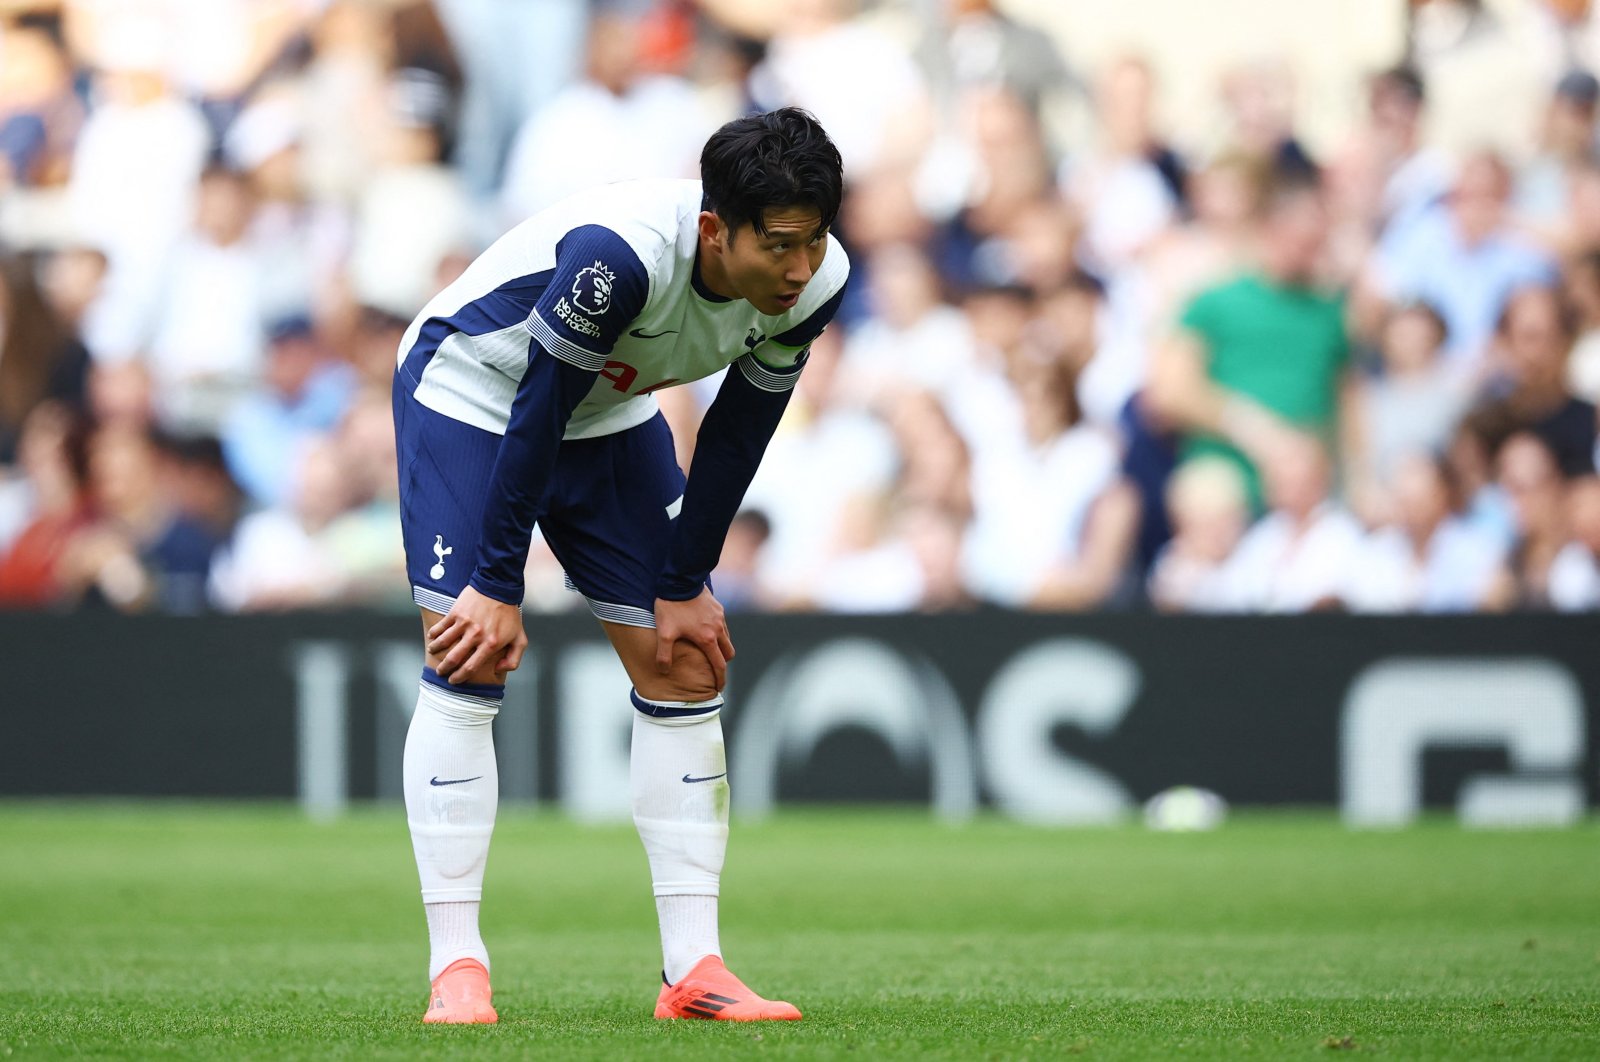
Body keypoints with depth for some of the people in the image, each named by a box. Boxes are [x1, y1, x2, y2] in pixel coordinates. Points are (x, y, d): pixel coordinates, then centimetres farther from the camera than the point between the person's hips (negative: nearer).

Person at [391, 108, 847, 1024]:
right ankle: (457, 967, -12)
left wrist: (685, 587, -3)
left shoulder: (816, 282, -21)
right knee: (469, 667, -15)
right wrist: (497, 588, -26)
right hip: (472, 393, -6)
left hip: (612, 414, 6)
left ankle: (693, 969, 3)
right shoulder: (617, 253, -40)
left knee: (685, 668, 1)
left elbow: (737, 435, -7)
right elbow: (537, 412, -32)